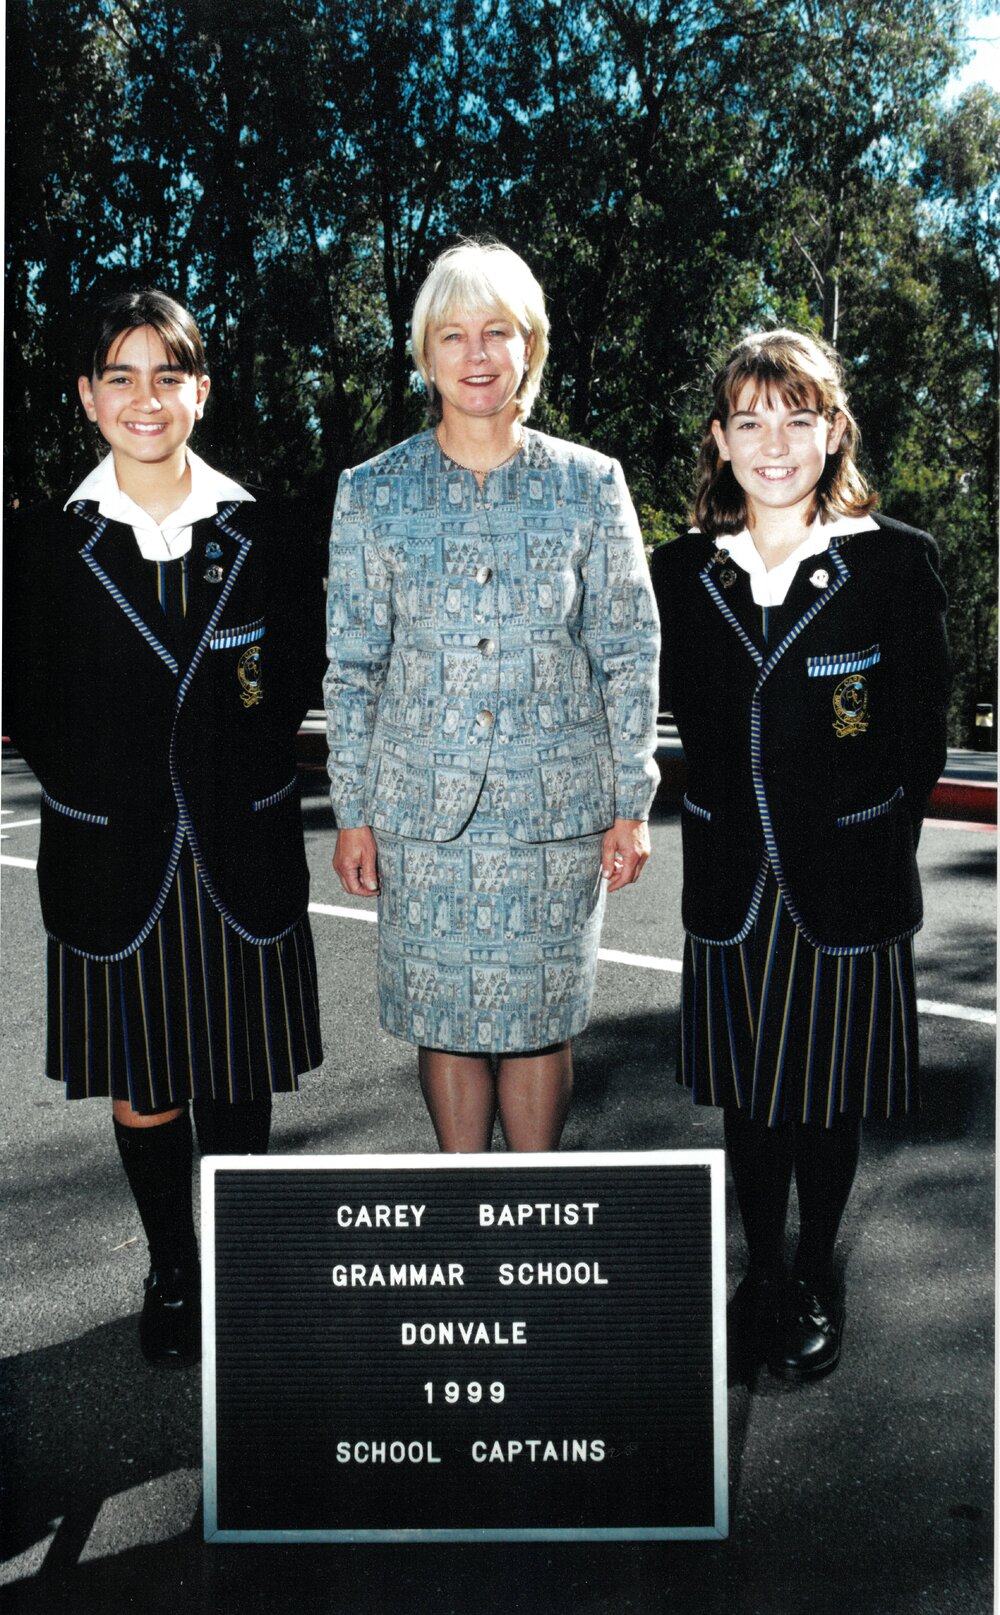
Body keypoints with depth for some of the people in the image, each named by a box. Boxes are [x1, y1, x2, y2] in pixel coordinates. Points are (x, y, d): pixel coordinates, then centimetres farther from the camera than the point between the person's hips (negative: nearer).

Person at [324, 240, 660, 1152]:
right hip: (424, 803, 1)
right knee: (444, 1018, 9)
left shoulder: (590, 485, 1)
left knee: (538, 1018, 8)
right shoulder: (372, 494, 2)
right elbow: (352, 665, 5)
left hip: (556, 802, 0)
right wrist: (353, 812, 3)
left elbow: (630, 654, 3)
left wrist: (632, 805, 0)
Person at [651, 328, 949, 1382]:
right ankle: (761, 1270, 35)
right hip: (732, 888, 3)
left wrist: (864, 846, -3)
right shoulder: (684, 572, 3)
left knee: (827, 1097, 10)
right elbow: (676, 707, 9)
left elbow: (920, 742, -2)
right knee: (746, 1096, 14)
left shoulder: (896, 562, -5)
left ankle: (816, 1280, 32)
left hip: (847, 888, -2)